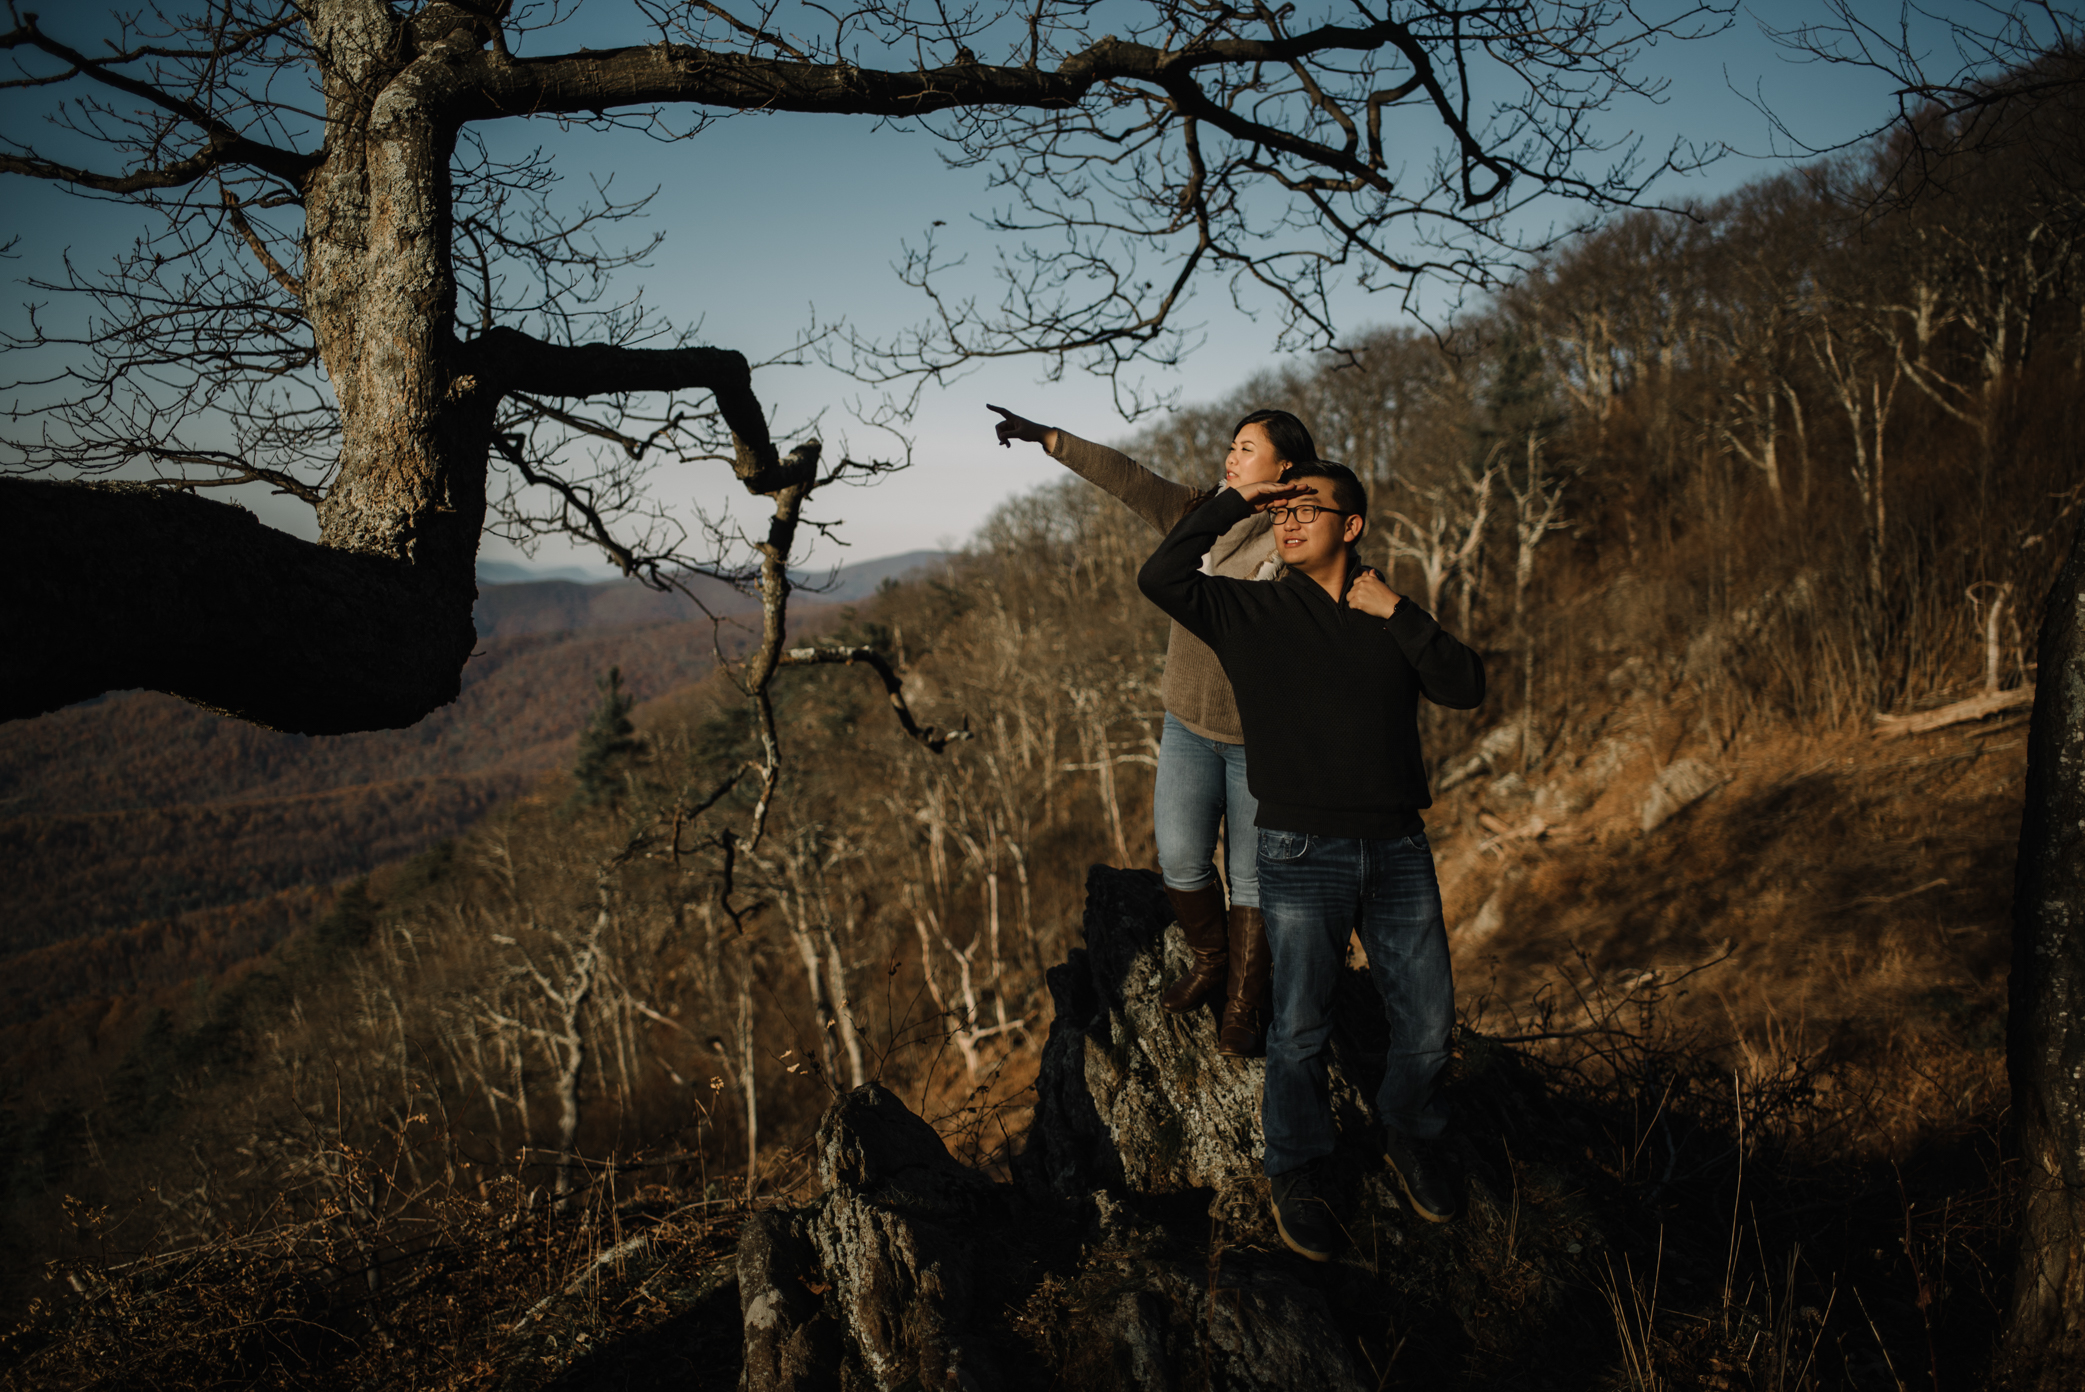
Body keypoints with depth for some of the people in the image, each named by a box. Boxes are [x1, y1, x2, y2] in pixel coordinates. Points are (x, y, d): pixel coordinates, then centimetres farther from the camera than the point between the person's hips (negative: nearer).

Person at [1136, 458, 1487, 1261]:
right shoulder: (1249, 612, 1)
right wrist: (1234, 503, -9)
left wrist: (1396, 613, -8)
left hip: (1397, 849, 3)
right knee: (1300, 1030, 5)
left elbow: (1466, 688, -1)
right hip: (1302, 856, -3)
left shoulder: (1392, 618, 10)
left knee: (1427, 1022, 9)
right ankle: (1295, 1176, 26)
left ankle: (1410, 1141, 36)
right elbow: (1160, 578, -12)